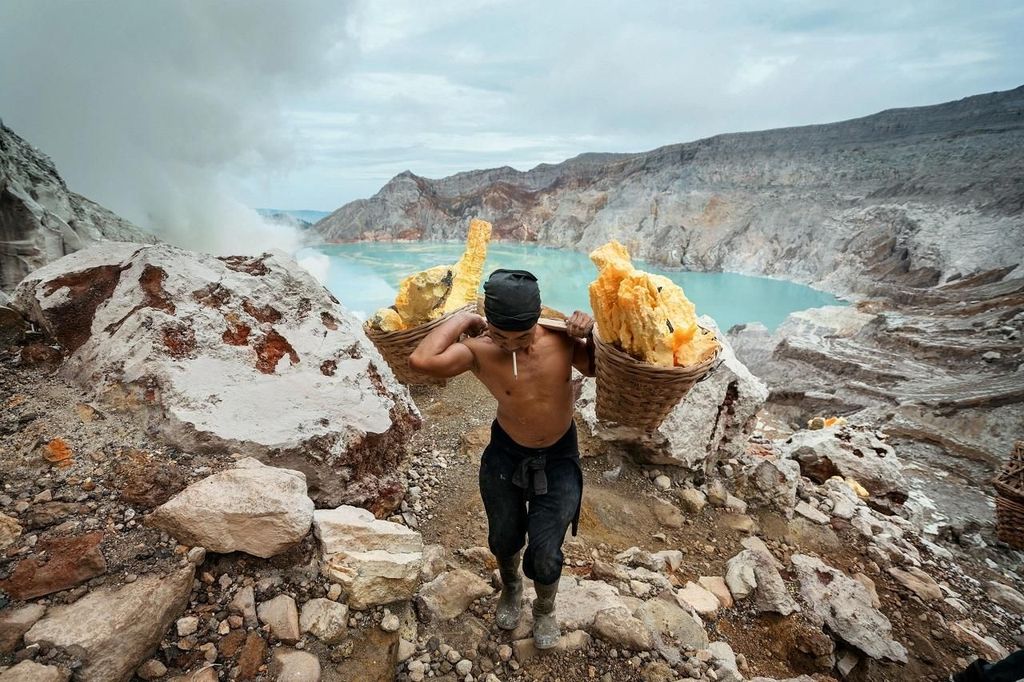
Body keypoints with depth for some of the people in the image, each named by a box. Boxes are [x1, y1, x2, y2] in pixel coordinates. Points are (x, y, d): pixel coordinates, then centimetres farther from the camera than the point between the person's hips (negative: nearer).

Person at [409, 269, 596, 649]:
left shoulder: (561, 336, -19)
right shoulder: (479, 351, -26)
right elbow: (421, 361, -42)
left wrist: (590, 334, -22)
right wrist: (461, 321, -29)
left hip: (559, 459, 0)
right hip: (506, 454, 0)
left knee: (545, 553, 8)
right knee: (504, 538, 22)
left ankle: (545, 610, 44)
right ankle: (511, 590, 59)